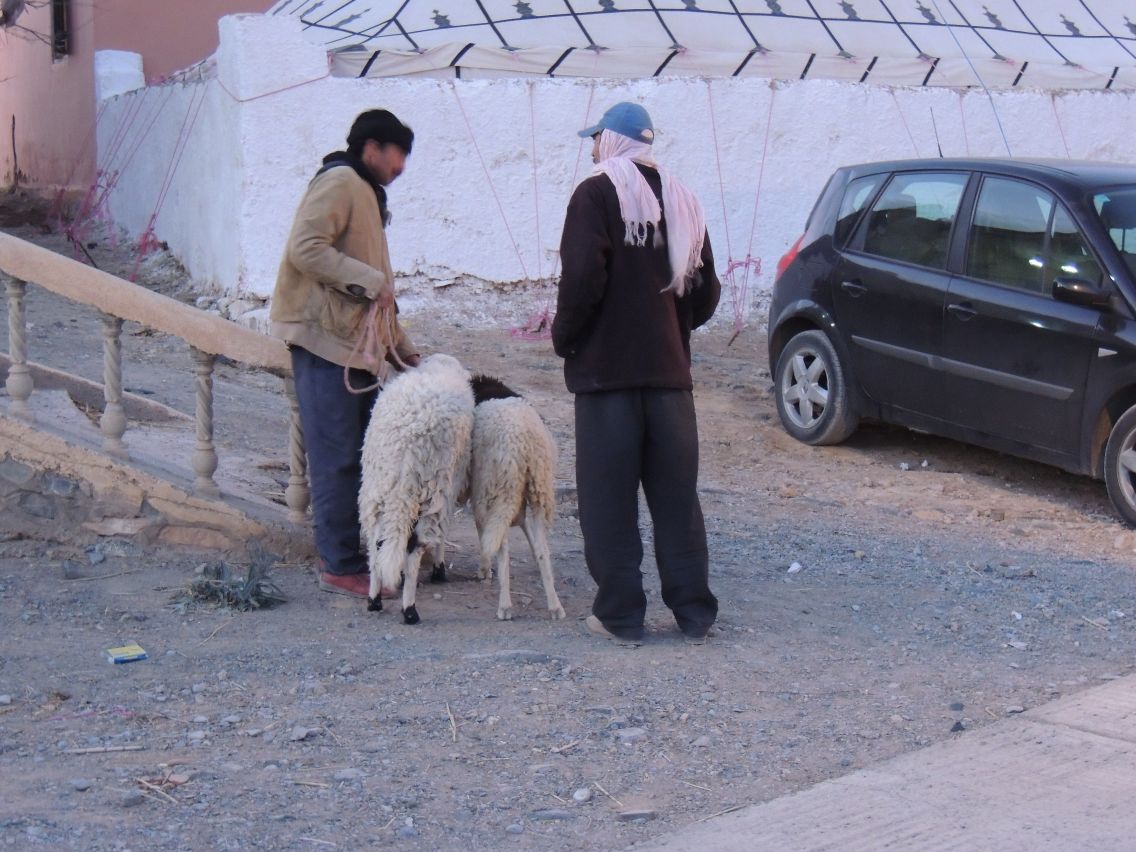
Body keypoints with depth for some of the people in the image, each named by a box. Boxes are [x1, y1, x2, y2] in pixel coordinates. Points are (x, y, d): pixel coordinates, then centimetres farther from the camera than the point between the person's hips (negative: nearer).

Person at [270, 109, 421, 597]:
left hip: (356, 343, 10)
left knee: (363, 452, 10)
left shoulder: (366, 193, 24)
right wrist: (370, 280, -18)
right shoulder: (339, 183, -7)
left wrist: (402, 348, 24)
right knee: (337, 458, -6)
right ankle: (342, 566, 0)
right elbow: (305, 248, -21)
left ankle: (341, 551, 19)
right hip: (325, 340, -10)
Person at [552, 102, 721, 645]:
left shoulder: (596, 195, -7)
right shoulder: (681, 201, 11)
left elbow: (582, 279, -18)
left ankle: (620, 615, 5)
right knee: (676, 496, 11)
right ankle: (694, 613, 14)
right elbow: (705, 294, 11)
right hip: (669, 371, 5)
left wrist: (563, 337, -3)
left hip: (606, 370, -5)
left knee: (608, 498, 2)